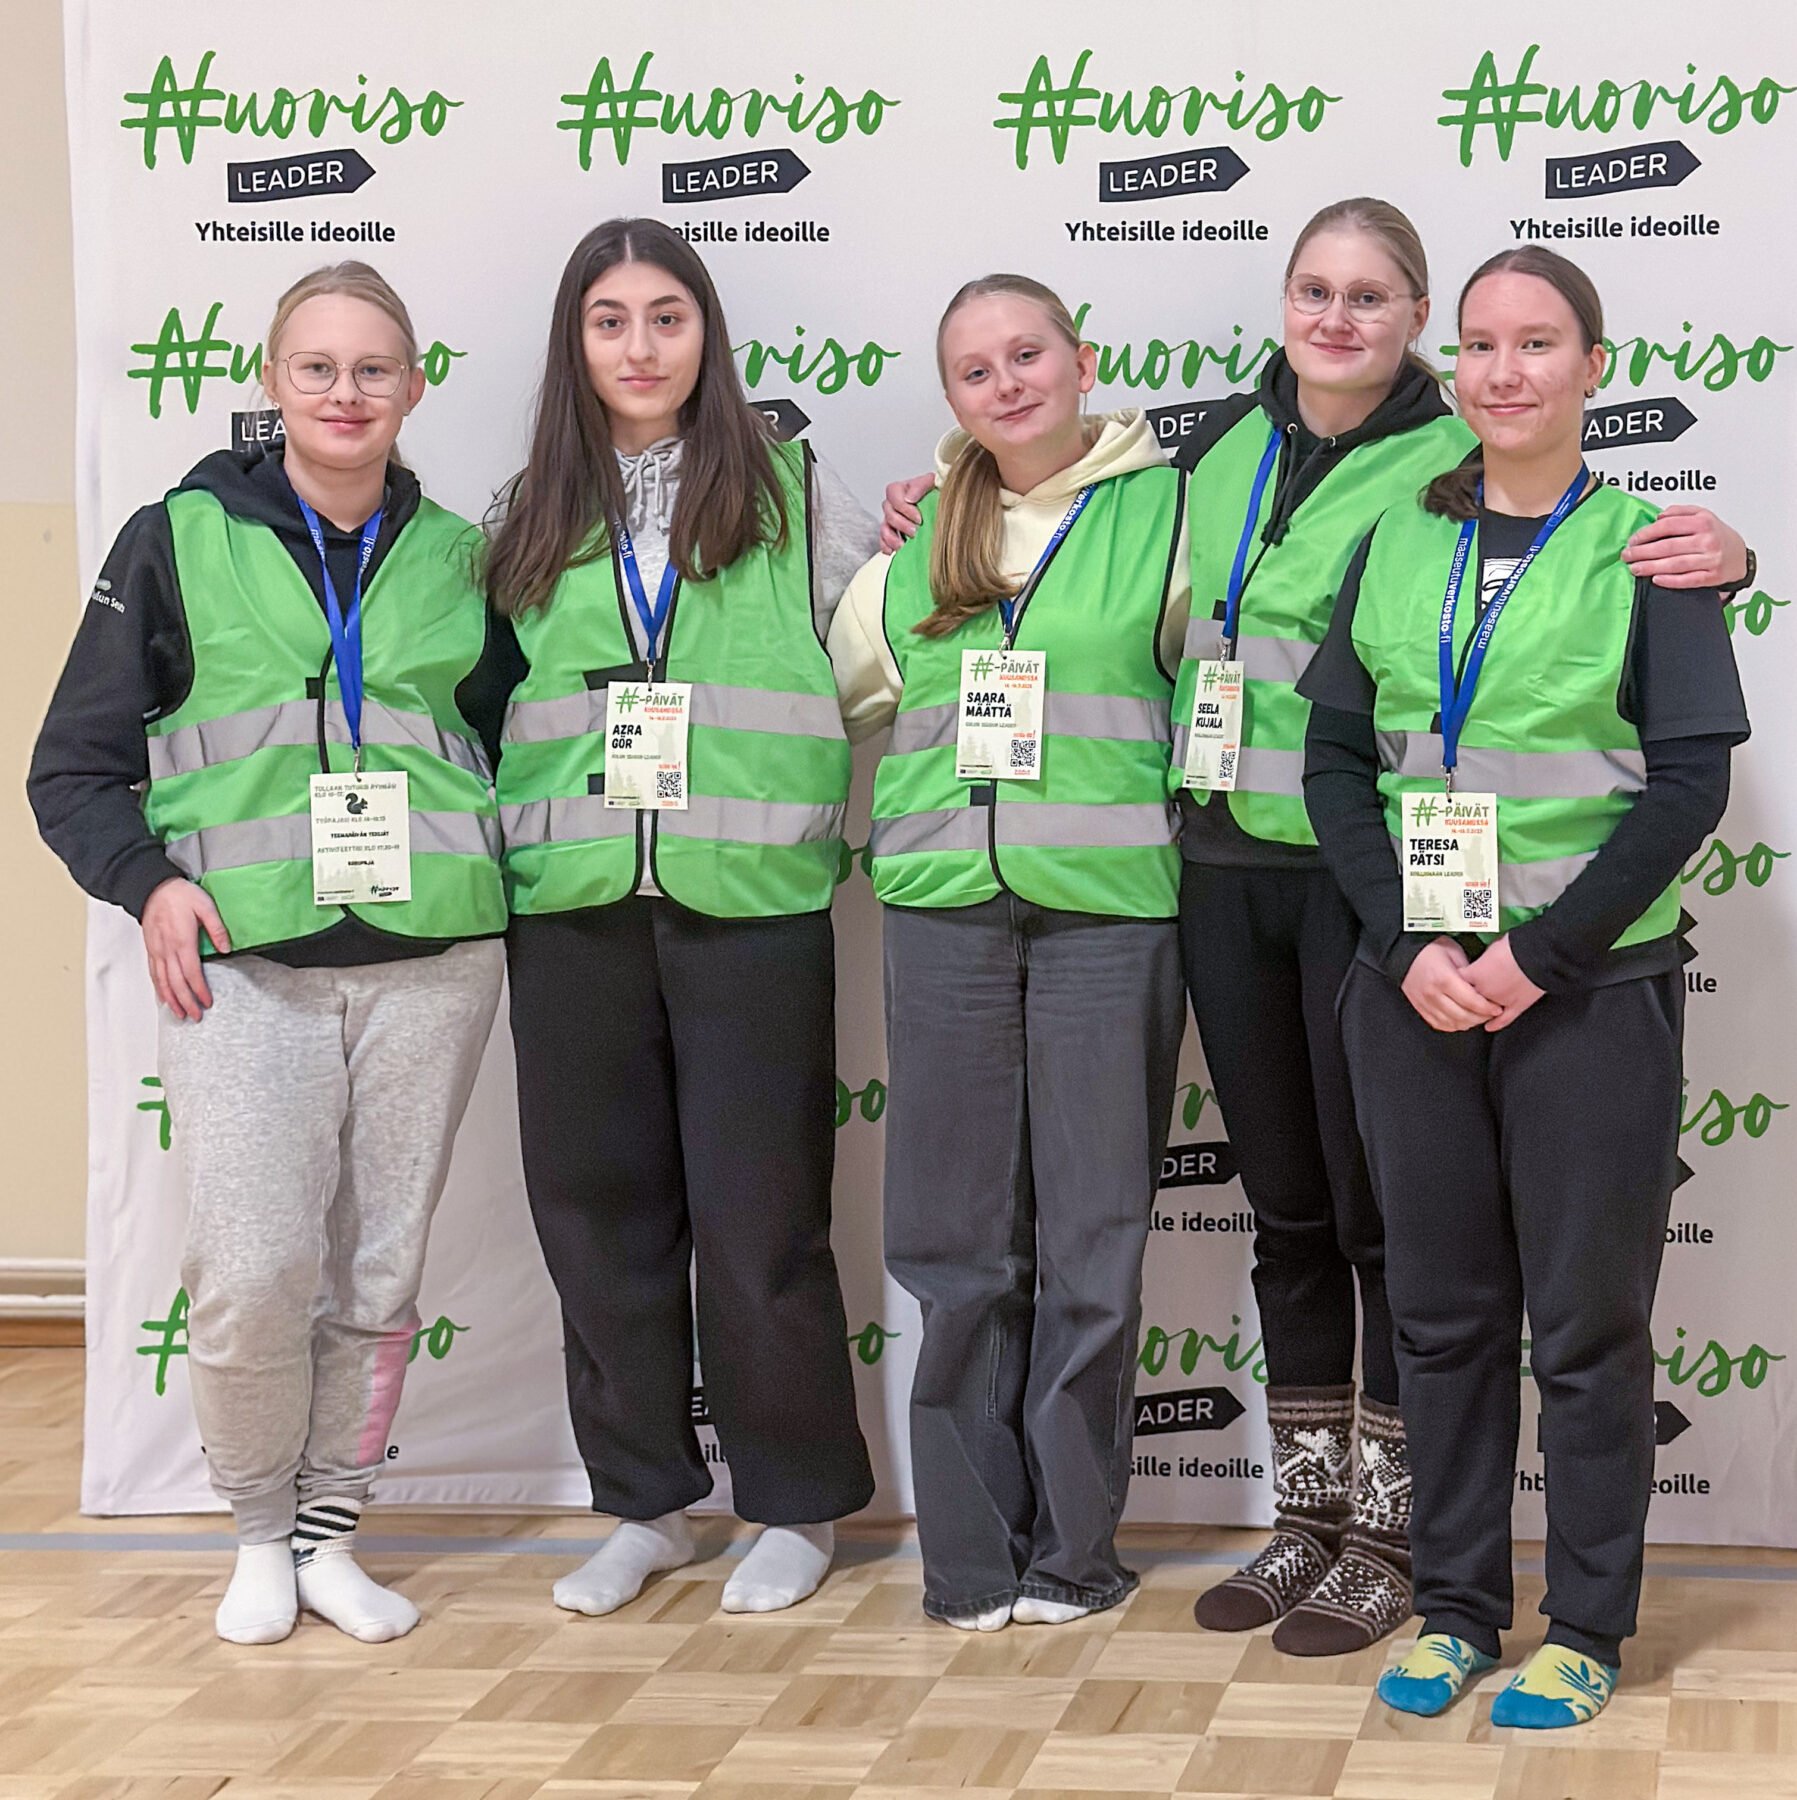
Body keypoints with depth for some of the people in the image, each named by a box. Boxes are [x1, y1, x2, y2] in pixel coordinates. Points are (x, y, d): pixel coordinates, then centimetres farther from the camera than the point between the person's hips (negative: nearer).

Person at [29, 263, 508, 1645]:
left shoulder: (456, 557, 12)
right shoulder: (181, 542, 5)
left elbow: (507, 740, 22)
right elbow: (77, 767, 6)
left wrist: (492, 870, 5)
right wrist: (149, 880, -9)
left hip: (430, 958, 2)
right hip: (243, 961, -2)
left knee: (379, 1271, 4)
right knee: (255, 1272, -11)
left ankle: (331, 1532, 21)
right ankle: (262, 1533, 12)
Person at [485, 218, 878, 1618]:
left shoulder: (795, 493, 5)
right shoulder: (532, 518, 13)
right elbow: (491, 694, 17)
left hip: (751, 903, -3)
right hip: (574, 909, 3)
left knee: (759, 1210, 0)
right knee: (597, 1203, 7)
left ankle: (796, 1504, 16)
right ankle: (644, 1501, 22)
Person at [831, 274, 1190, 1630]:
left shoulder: (1168, 512, 3)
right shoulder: (915, 540, 14)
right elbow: (839, 693, 23)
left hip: (1110, 907, -3)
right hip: (944, 909, 3)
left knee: (1091, 1229, 2)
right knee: (955, 1233, 5)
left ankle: (1072, 1543, 13)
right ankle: (971, 1551, 14)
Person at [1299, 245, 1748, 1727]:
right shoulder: (1396, 547, 9)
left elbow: (1692, 780, -7)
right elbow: (1336, 759, 6)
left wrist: (1539, 954, -14)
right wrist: (1408, 946, -8)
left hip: (1592, 984, -3)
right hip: (1415, 983, 3)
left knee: (1588, 1321, 3)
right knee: (1444, 1311, 9)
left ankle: (1586, 1629, 14)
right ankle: (1457, 1607, 20)